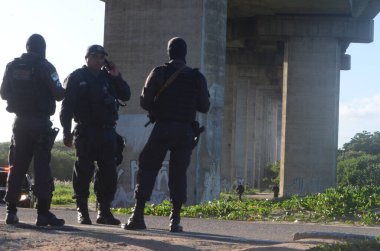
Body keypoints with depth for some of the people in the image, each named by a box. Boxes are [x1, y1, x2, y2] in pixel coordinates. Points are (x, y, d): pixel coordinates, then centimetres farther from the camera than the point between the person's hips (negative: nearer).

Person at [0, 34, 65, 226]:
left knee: (17, 166, 9)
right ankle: (43, 213, -8)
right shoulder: (45, 67, -9)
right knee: (42, 167, -5)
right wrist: (63, 90, 11)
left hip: (20, 122, 5)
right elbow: (58, 94, -11)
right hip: (41, 122, -4)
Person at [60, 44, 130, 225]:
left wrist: (116, 77, -1)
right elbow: (67, 106, -3)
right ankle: (82, 212, 3)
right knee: (84, 171, -4)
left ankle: (104, 211, 10)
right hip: (85, 132, -4)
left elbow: (125, 96, 12)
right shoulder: (76, 78, 1)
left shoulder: (108, 77, 15)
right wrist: (67, 132, -9)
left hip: (108, 131, 4)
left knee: (109, 172, 2)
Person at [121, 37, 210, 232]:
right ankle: (175, 220, 1)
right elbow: (204, 106, 8)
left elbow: (144, 101, -1)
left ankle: (138, 216, -2)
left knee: (148, 168, 5)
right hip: (185, 130, 2)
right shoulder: (197, 77, 4)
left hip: (162, 128, -2)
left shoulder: (159, 73, -1)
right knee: (178, 172, 6)